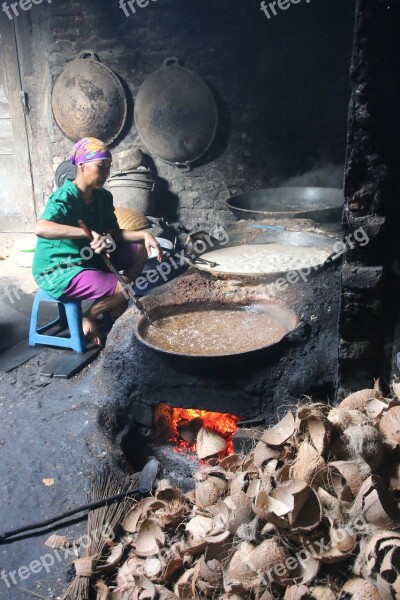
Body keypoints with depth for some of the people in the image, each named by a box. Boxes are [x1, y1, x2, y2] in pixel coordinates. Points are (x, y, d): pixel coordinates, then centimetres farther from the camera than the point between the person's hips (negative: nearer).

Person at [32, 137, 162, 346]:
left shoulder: (103, 197, 2)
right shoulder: (64, 198, -24)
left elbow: (113, 234, 2)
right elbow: (41, 228, -42)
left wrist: (144, 234, -15)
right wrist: (89, 233, -50)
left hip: (90, 258, 9)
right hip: (59, 270, -9)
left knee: (141, 248, 5)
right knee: (123, 290, -25)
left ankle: (116, 309, 11)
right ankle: (88, 317, 3)